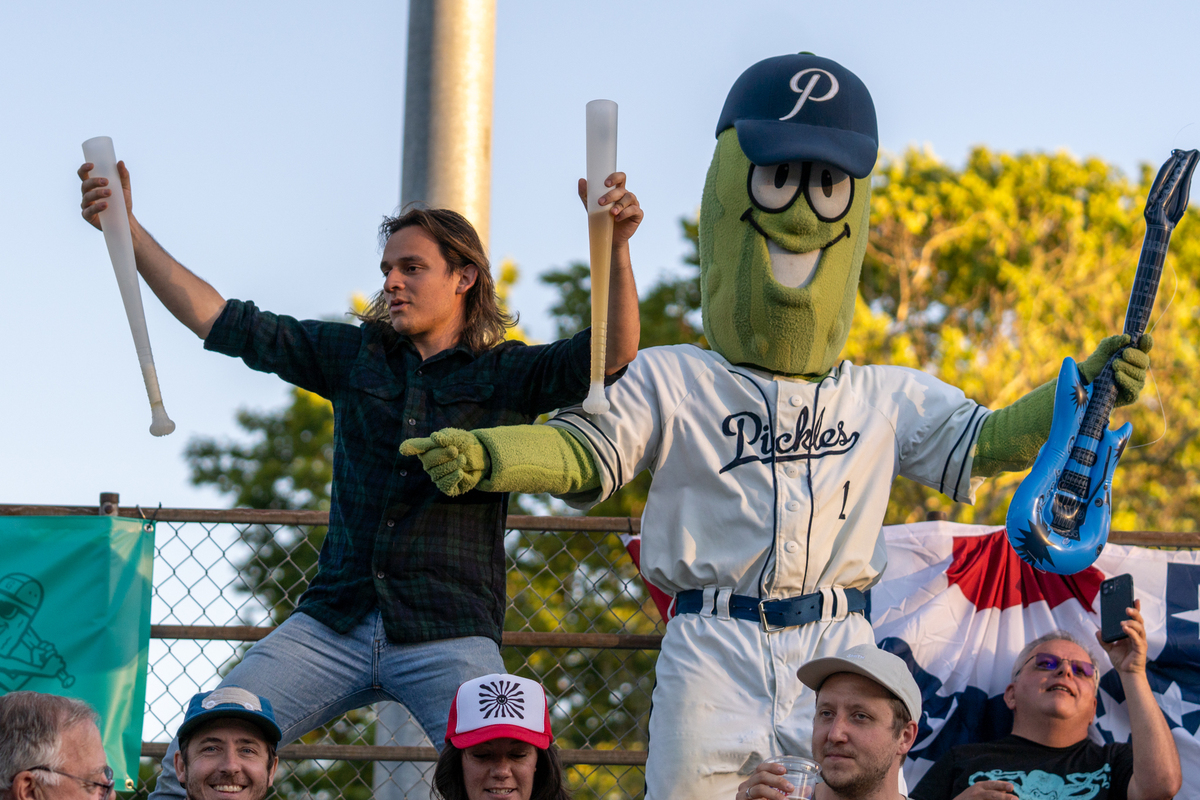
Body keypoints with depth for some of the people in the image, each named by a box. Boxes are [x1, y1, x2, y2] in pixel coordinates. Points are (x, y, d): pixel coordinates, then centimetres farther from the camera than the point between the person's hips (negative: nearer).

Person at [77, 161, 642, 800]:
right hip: (334, 626, 3)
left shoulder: (507, 375, 5)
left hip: (448, 638, -3)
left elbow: (612, 357, -11)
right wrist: (127, 230, 6)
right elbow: (221, 322, 12)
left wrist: (616, 246, -27)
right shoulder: (355, 357, 14)